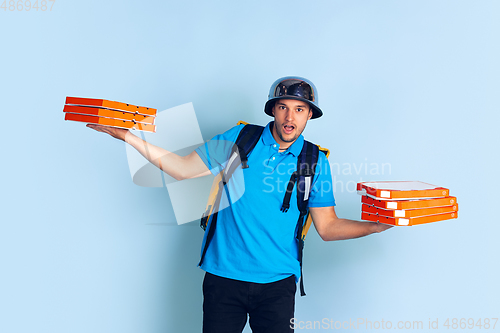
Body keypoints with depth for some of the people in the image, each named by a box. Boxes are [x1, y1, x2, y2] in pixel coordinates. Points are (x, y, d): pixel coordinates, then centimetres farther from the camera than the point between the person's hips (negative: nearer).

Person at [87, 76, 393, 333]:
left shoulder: (316, 162, 1)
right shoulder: (240, 139, -1)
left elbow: (328, 227, 3)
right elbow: (184, 169, 1)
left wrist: (378, 224, -10)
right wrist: (129, 137, -4)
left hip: (277, 283, 1)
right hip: (224, 275, 0)